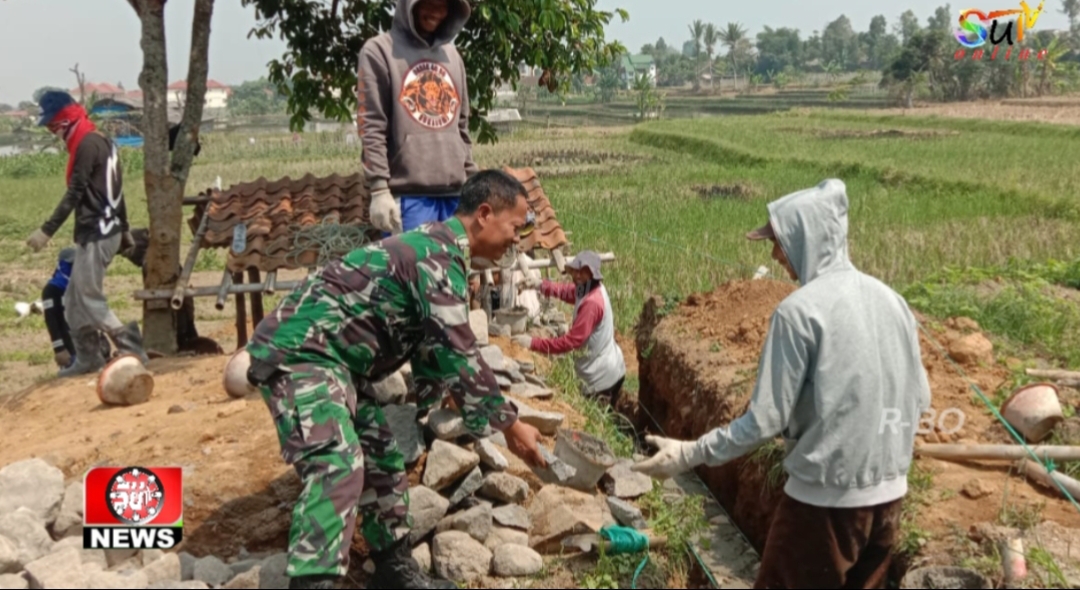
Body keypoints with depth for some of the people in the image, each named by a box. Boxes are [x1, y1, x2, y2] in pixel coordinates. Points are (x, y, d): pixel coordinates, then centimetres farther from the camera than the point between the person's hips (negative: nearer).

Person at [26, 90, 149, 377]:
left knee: (89, 299, -6)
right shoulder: (101, 142, 15)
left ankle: (132, 349, -6)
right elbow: (115, 189, 20)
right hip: (103, 230, 10)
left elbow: (74, 194, -20)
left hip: (96, 233, -10)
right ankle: (87, 358, 19)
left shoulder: (87, 145, -14)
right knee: (74, 299, 14)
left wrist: (47, 231, -21)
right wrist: (123, 229, 25)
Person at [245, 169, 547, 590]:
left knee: (382, 457, 14)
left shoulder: (436, 248, 15)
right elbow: (458, 352, -21)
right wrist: (509, 424, -15)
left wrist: (430, 406, 31)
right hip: (298, 353, -11)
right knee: (338, 465, -26)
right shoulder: (439, 253, -17)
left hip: (324, 356, 11)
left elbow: (436, 346, 24)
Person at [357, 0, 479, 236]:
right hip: (408, 195, -5)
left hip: (454, 194, 6)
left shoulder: (451, 54, 19)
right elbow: (371, 129, -6)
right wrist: (379, 189, -14)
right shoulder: (380, 50, 1)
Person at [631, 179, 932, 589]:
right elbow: (919, 399, 9)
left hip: (826, 496, -6)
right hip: (889, 492, 7)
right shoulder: (890, 300, 3)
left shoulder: (800, 310, -17)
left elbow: (765, 421, -17)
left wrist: (689, 454, -7)